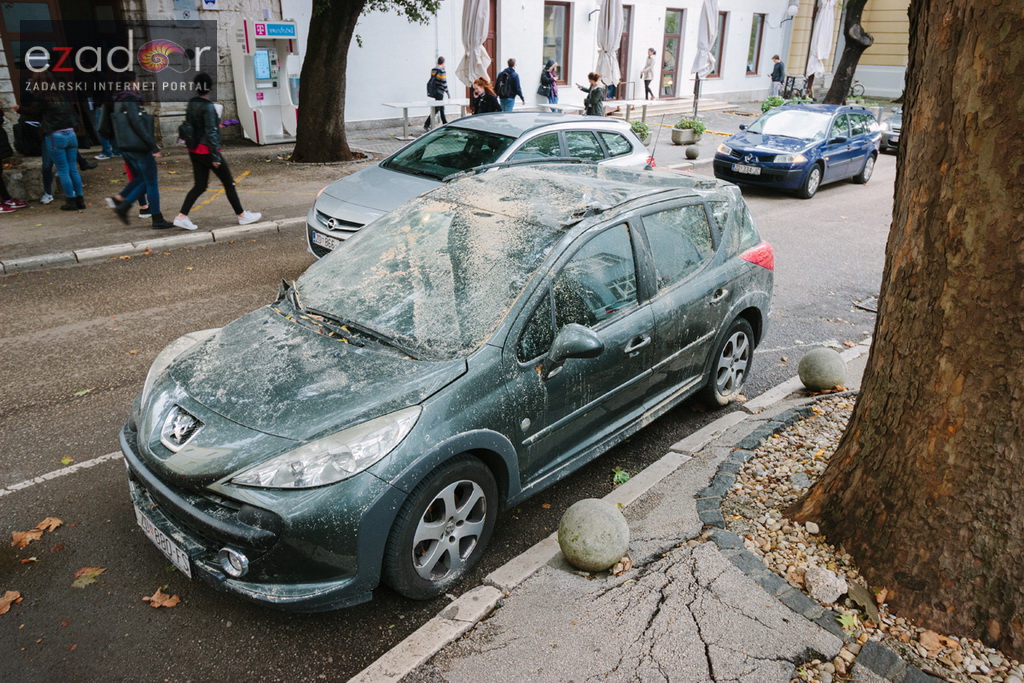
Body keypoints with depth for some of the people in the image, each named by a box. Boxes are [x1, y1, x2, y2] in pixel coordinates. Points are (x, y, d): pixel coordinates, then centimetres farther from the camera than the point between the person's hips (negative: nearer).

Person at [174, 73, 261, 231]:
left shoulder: (191, 104, 7)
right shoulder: (208, 107, -16)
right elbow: (211, 133, -18)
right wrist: (215, 156, -16)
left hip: (194, 151, 8)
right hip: (207, 151, -8)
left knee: (200, 185, 10)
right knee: (228, 183, 6)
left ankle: (181, 216, 1)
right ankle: (242, 215, 15)